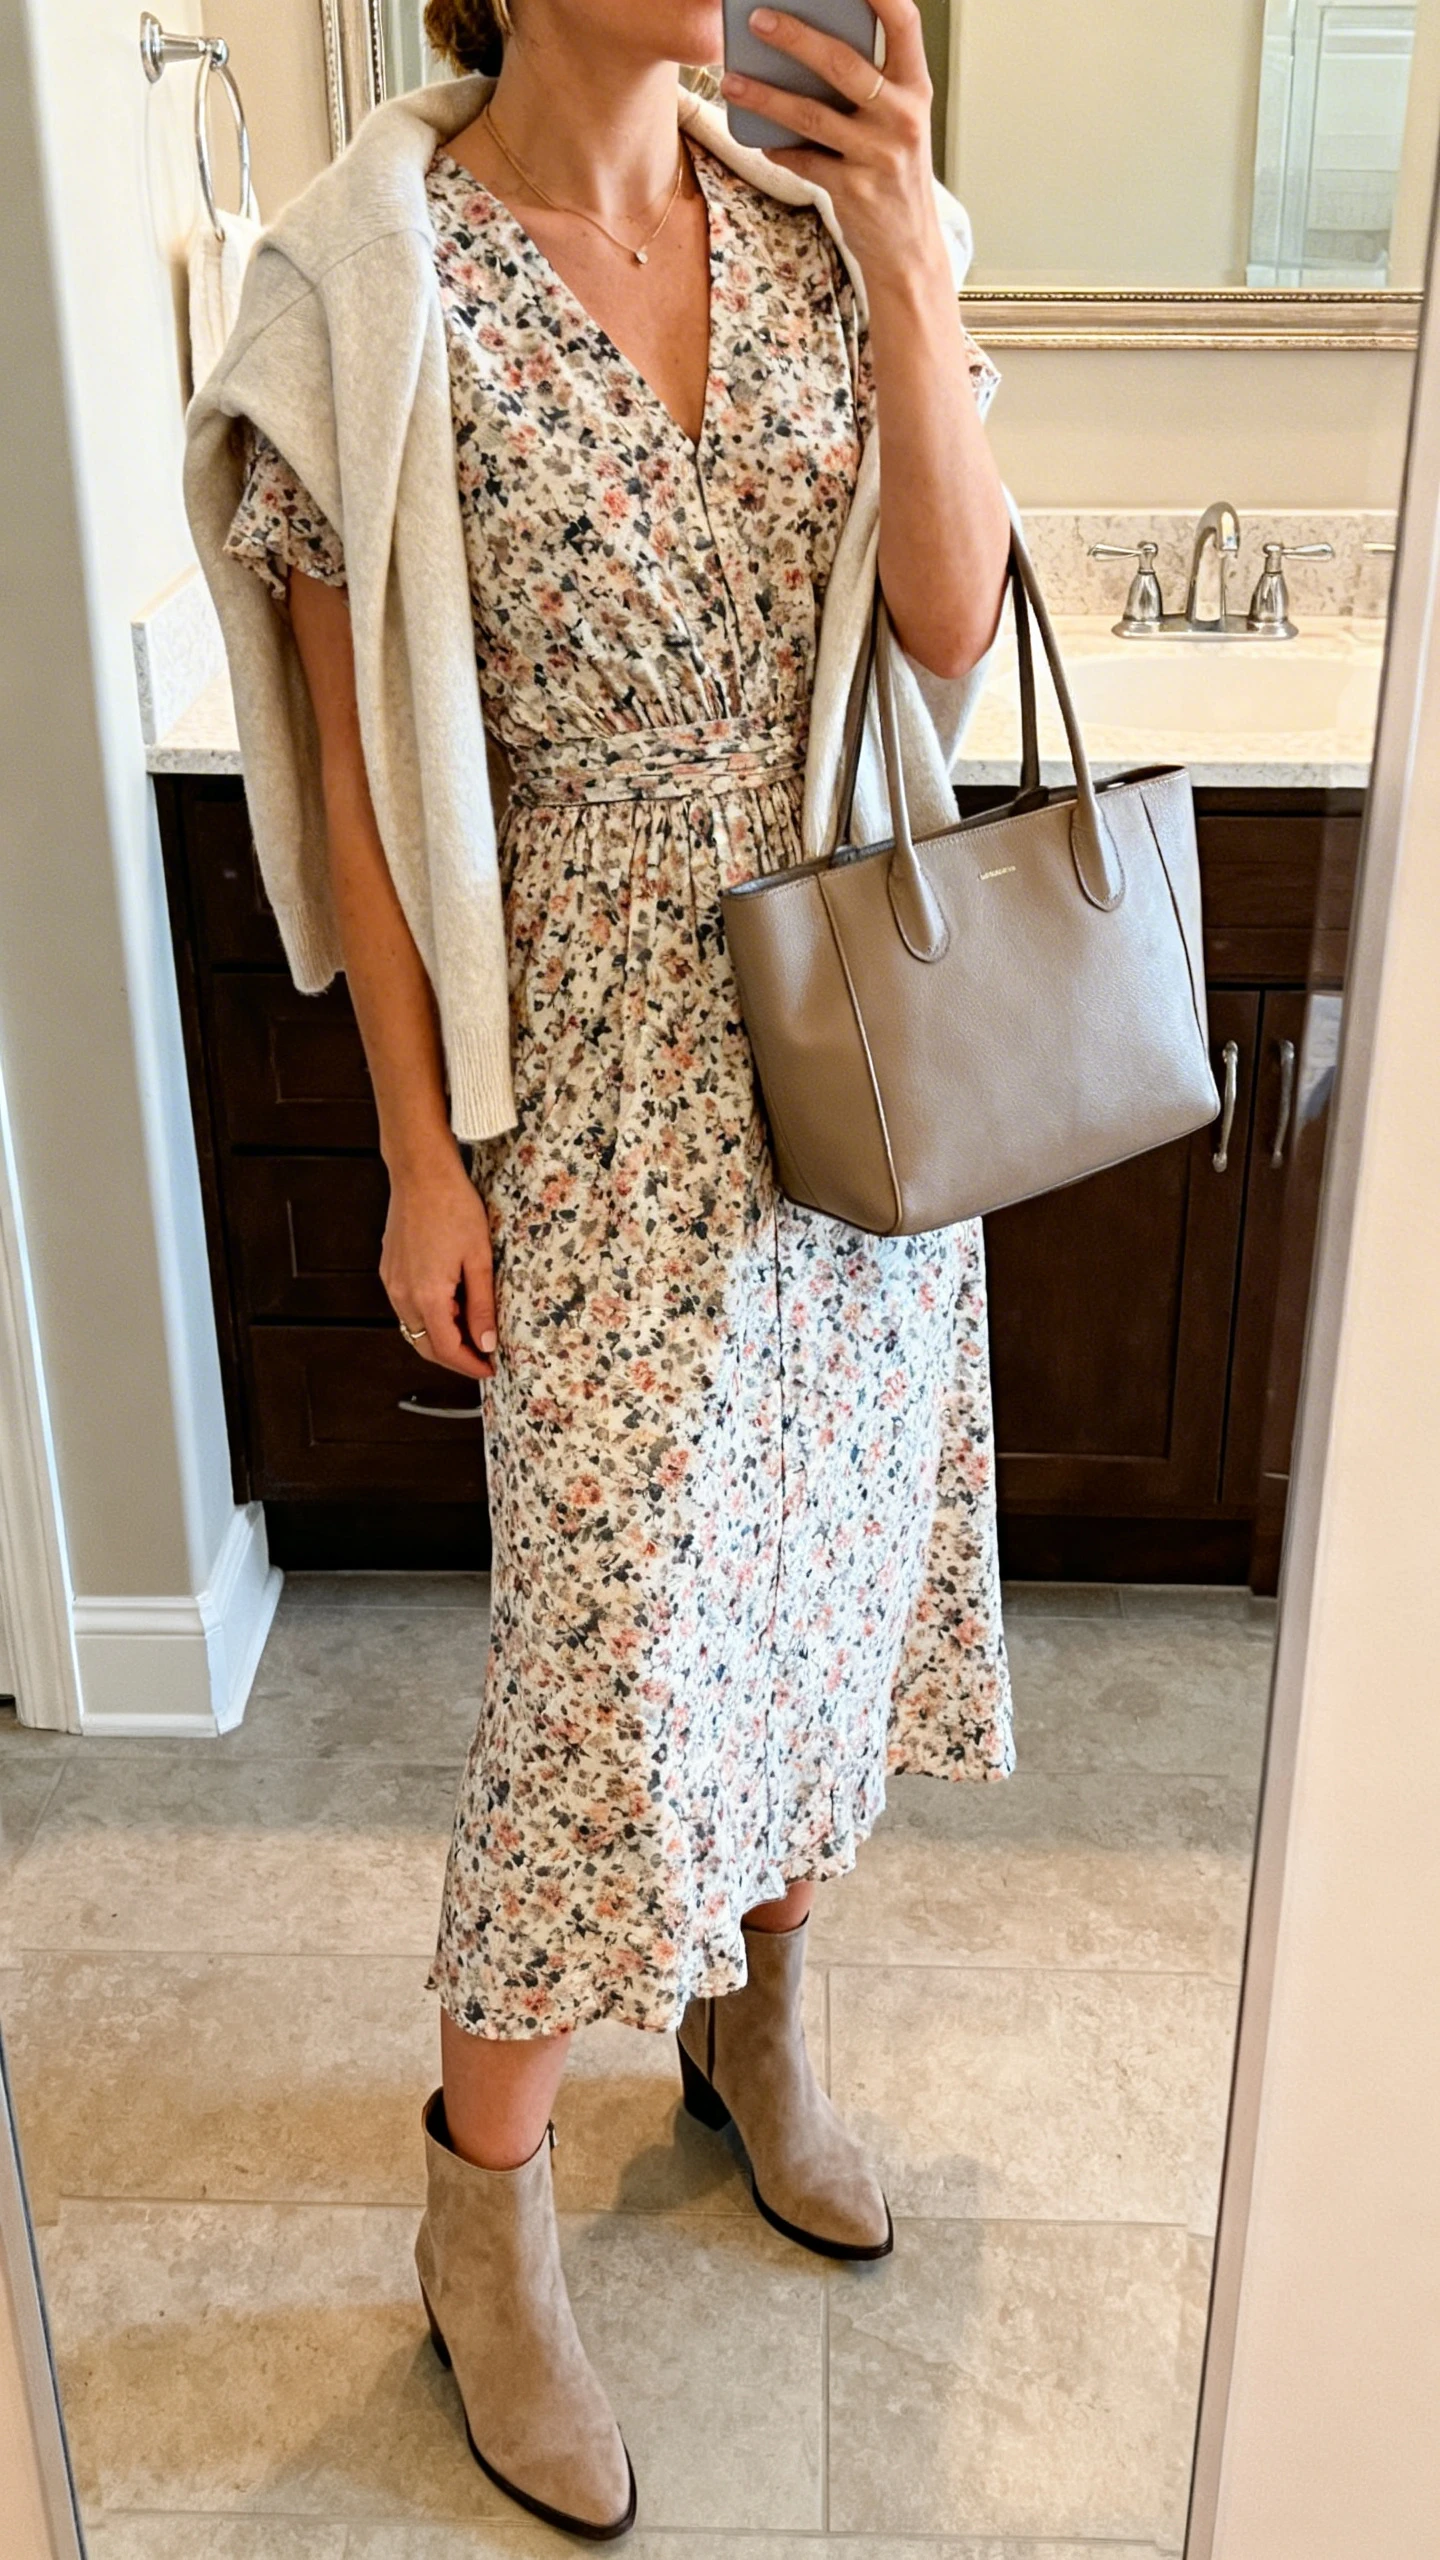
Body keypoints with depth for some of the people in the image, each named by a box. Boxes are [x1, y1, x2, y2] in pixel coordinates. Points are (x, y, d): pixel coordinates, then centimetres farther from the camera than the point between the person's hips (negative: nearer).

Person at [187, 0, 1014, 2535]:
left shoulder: (817, 215, 3)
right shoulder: (385, 281, -9)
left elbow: (951, 635, -4)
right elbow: (366, 777, -8)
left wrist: (906, 268, -14)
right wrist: (422, 1153, -9)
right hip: (605, 1066, -5)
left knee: (832, 1545, 15)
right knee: (611, 1629, -1)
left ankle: (755, 2017, 41)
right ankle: (485, 2217, 22)